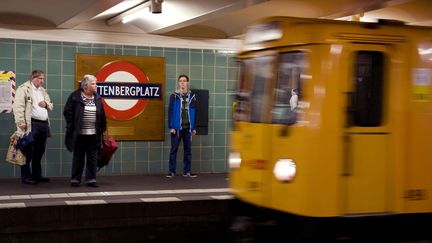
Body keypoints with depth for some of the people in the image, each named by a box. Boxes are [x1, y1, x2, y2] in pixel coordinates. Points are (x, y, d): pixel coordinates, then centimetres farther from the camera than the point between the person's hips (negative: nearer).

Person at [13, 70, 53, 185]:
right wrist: (21, 123, -19)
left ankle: (37, 175, 19)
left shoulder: (43, 90, 21)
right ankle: (25, 176, 2)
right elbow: (18, 107, -12)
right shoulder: (24, 89, -4)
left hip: (44, 124, 8)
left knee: (39, 152, 11)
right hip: (31, 124, -8)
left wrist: (46, 104, 4)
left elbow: (51, 106, 28)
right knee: (28, 152, -4)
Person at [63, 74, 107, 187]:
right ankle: (75, 179, 17)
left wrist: (102, 129, 7)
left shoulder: (97, 98, 8)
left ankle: (91, 179, 13)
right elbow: (67, 112, -4)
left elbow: (102, 115, 11)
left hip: (94, 134, 3)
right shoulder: (75, 97, -5)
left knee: (92, 158, 5)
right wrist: (71, 127, -8)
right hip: (79, 134, -3)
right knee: (78, 158, 7)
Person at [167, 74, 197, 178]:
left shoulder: (192, 96, 7)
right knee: (174, 149, 1)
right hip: (177, 127, -2)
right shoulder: (174, 96, 0)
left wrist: (194, 128, 5)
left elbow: (194, 112, 9)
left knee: (188, 150, 6)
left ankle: (187, 171, 12)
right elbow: (170, 112, -2)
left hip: (188, 127, 2)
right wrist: (171, 127, -9)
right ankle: (172, 171, 6)